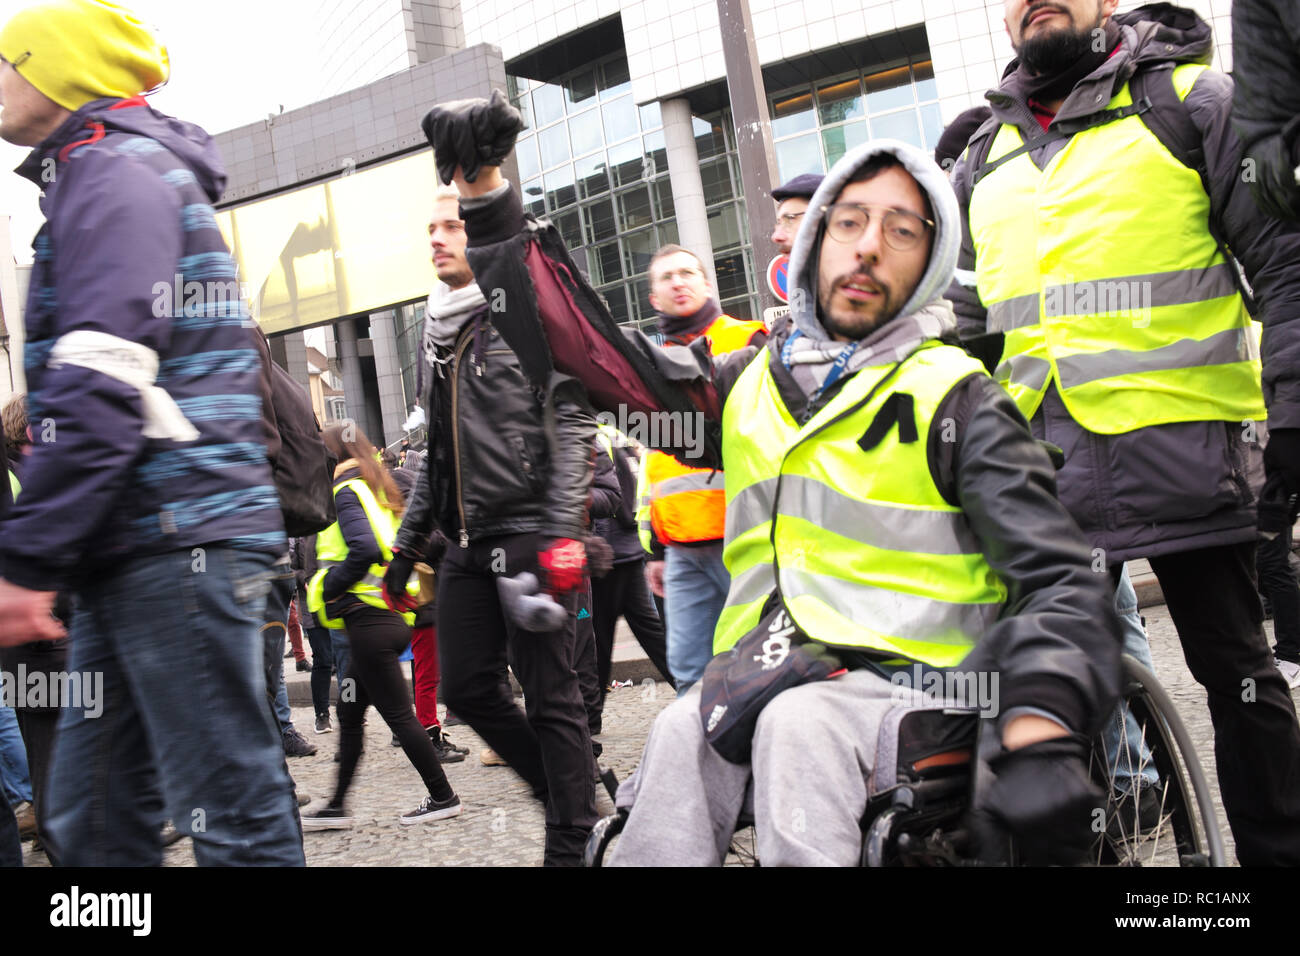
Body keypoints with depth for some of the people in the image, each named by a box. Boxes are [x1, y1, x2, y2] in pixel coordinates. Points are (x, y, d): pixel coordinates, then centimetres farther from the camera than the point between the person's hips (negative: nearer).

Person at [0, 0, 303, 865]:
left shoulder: (113, 170, -5)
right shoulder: (135, 172, 27)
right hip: (137, 550, 10)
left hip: (175, 541, -10)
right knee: (90, 820, 11)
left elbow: (100, 388, -19)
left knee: (231, 812, -7)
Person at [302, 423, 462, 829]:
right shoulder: (378, 491, 18)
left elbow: (364, 549, -24)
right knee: (349, 712, 14)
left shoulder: (346, 492, -10)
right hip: (391, 616, 10)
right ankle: (337, 806, 19)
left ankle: (442, 796, 3)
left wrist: (329, 587, -12)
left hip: (368, 619, -10)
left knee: (396, 712, -3)